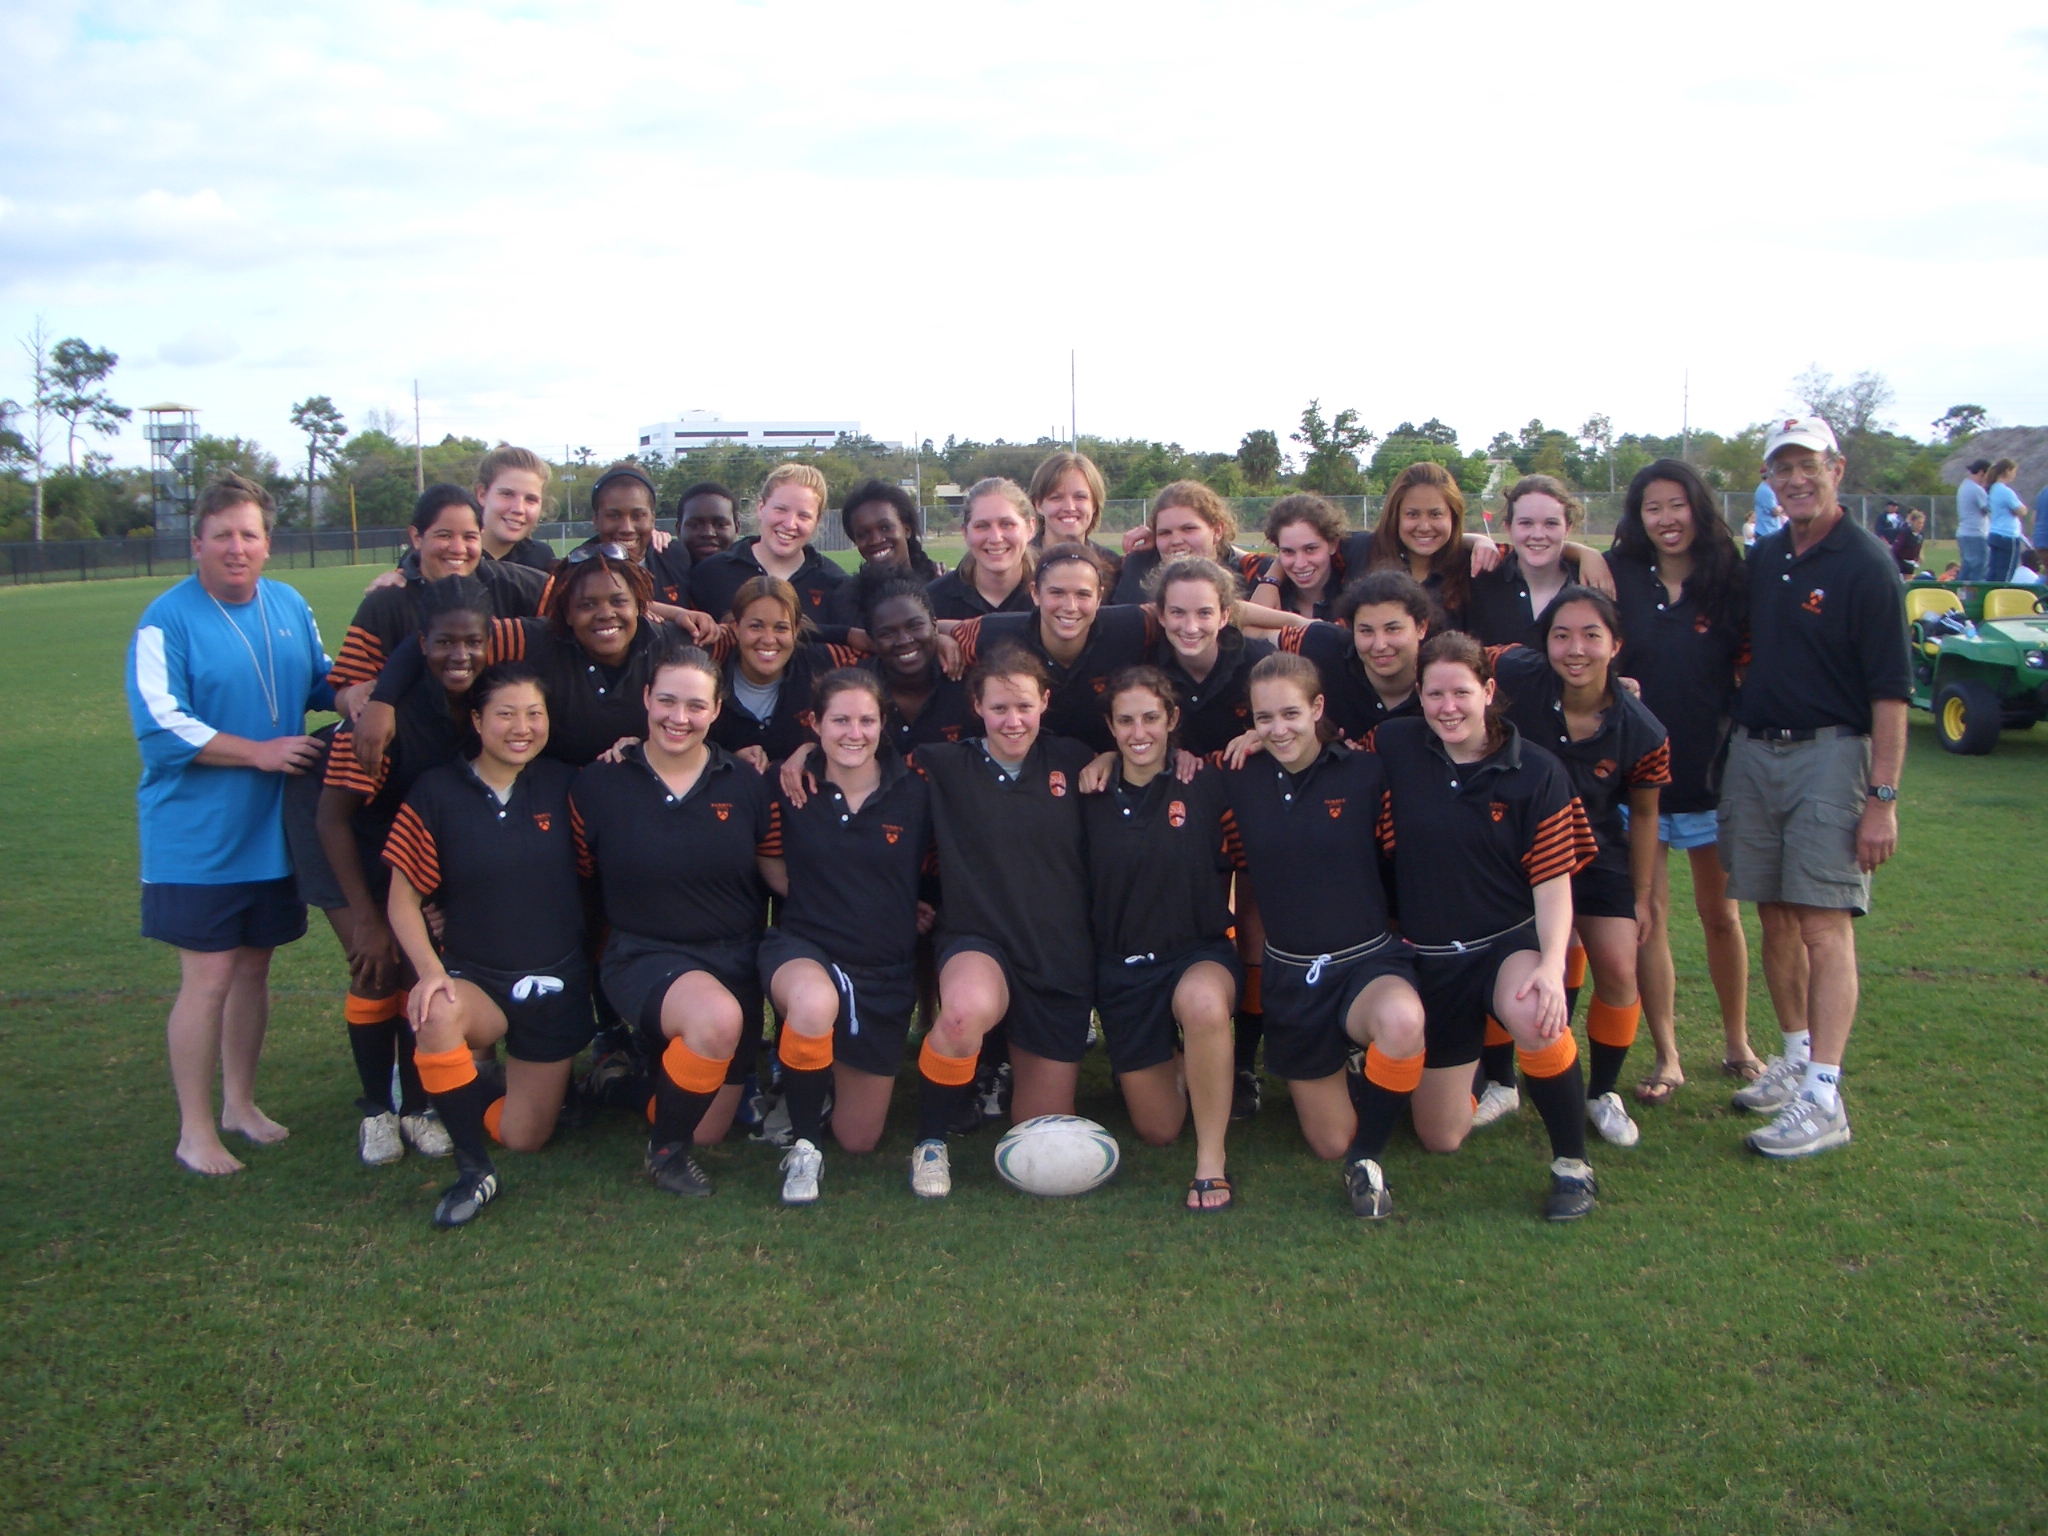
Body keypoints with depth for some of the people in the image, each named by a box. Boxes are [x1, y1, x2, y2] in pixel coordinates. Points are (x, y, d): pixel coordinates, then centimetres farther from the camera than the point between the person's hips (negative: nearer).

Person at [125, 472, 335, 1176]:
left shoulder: (289, 606, 7)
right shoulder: (167, 621, -11)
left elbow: (320, 680, 21)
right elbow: (159, 727, -17)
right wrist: (261, 752, -21)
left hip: (273, 831, 6)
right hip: (197, 839, -6)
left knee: (254, 966, 15)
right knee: (208, 978, -4)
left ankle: (240, 1102, 31)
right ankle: (195, 1130, 9)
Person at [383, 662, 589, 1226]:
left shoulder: (563, 787, -2)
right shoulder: (436, 793, -8)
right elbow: (404, 897, -9)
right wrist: (429, 972, -21)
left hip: (556, 984, 2)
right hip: (475, 976, -1)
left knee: (524, 1138, 4)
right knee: (438, 1017, -38)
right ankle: (474, 1172, -19)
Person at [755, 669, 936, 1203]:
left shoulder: (914, 792, -5)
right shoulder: (792, 789, -7)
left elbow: (927, 880, 11)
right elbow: (776, 873, 6)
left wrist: (912, 912, -4)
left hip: (886, 968, 2)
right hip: (804, 945, -2)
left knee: (859, 1139, 9)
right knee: (816, 1003, -42)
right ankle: (803, 1146, -15)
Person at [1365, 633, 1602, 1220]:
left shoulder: (1536, 772, -10)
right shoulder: (1393, 747, -6)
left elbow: (1552, 879, -11)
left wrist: (1552, 964, -25)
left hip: (1510, 940, -2)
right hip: (1430, 957, 2)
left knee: (1535, 1017, -40)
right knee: (1442, 1139, 9)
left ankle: (1573, 1165, -14)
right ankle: (1464, 1071, 47)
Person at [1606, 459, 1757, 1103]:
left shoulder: (1731, 581, -2)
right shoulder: (1619, 579, -1)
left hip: (1711, 771, 0)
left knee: (1721, 915, 12)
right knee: (1648, 915, 2)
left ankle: (1738, 1044, 30)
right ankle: (1666, 1058, 13)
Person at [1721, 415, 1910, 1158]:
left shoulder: (1865, 565, -8)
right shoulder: (1762, 559, 11)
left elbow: (1890, 692, -11)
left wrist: (1883, 798, -16)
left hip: (1828, 755, -6)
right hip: (1752, 752, 6)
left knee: (1824, 925, -9)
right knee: (1775, 917, 11)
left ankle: (1823, 1097, -8)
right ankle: (1797, 1058, 26)